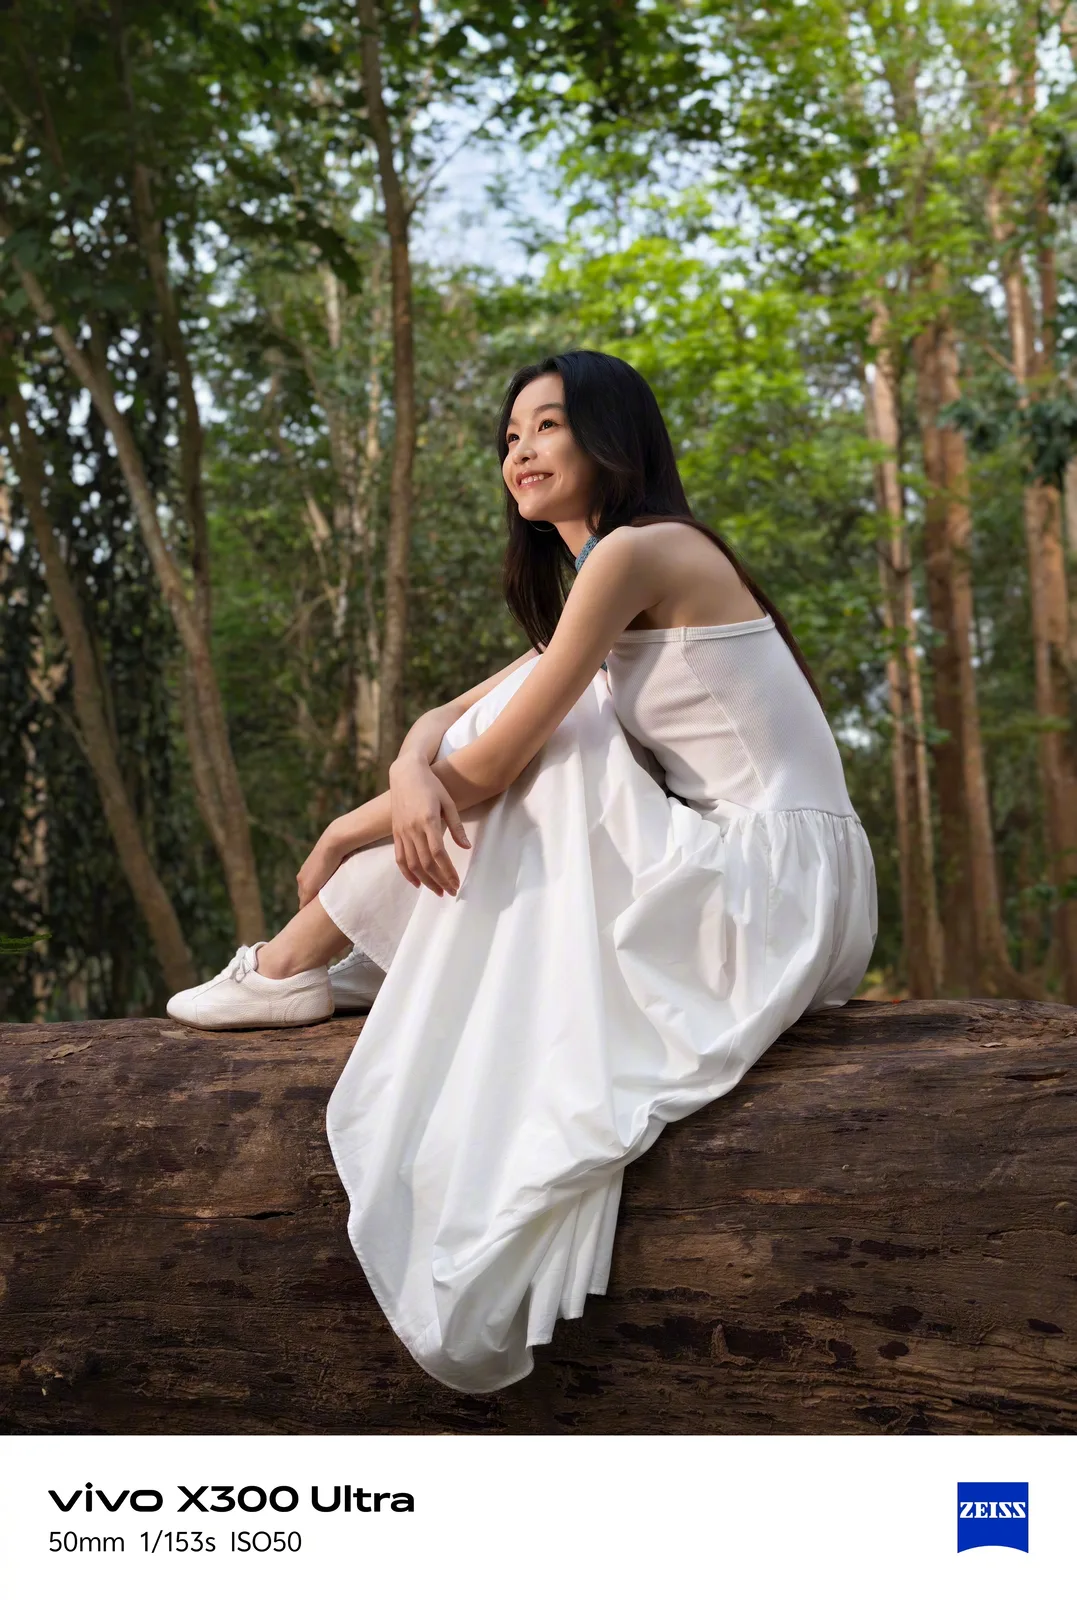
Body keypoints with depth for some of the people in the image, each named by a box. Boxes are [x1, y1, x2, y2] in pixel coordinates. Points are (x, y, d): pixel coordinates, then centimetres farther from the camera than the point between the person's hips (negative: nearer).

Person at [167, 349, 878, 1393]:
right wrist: (411, 775, -12)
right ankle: (337, 972, 12)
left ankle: (294, 965, 4)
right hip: (740, 885, 9)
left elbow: (486, 767, -14)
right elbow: (443, 723, 12)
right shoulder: (594, 585, 18)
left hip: (782, 890, -9)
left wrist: (348, 834, 1)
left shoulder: (636, 550, -12)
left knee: (519, 748, -8)